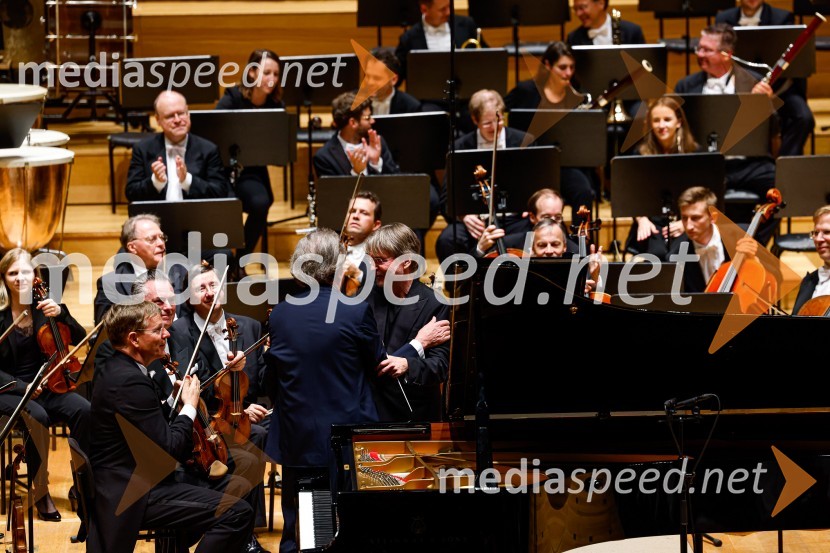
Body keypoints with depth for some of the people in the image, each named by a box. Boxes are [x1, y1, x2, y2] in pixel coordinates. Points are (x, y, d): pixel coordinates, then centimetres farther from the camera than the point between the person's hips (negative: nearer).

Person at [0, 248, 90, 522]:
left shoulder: (43, 307, 6)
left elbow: (79, 338, 1)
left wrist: (60, 313, -16)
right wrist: (22, 387, -19)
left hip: (45, 386, 4)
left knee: (85, 411, -26)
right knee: (38, 417, -36)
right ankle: (41, 492, -21)